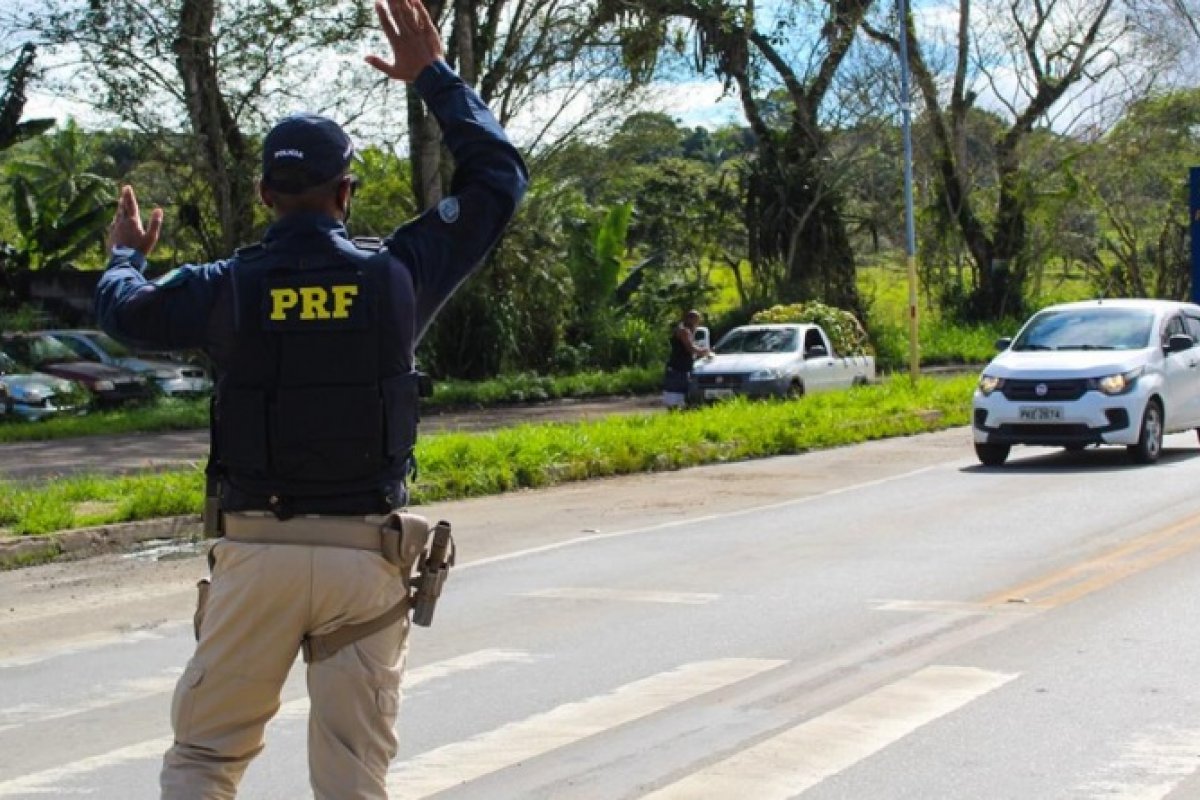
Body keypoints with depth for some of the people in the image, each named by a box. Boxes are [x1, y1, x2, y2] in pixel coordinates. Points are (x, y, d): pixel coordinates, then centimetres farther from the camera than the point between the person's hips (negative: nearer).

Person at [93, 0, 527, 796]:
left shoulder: (229, 287, -3)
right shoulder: (397, 275, -3)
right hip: (367, 556, 0)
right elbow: (501, 176, 9)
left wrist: (127, 255, 42)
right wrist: (435, 75, 16)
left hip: (258, 550, 0)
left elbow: (124, 308, 19)